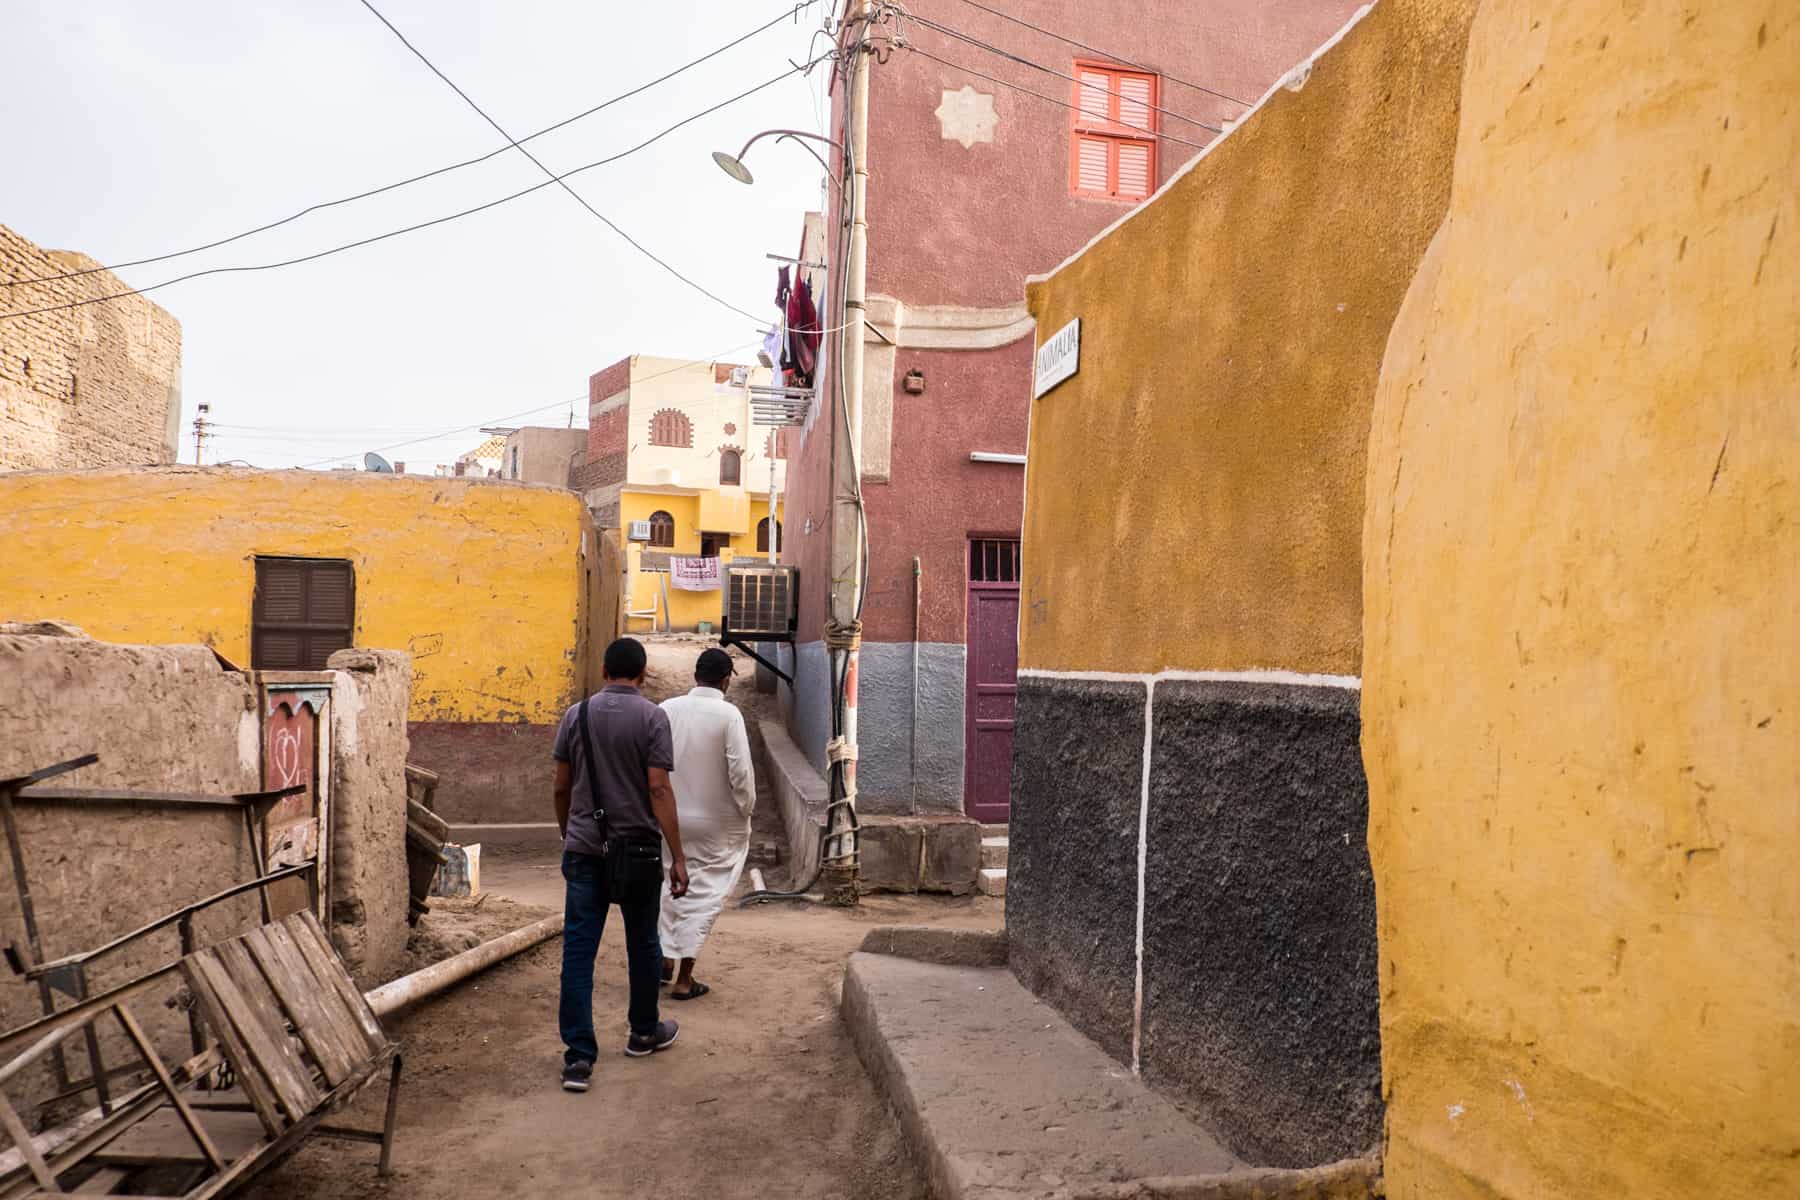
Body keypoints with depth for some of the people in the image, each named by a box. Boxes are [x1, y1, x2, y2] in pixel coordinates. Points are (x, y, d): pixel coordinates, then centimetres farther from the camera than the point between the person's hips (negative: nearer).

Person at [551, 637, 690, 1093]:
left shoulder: (576, 715, 2)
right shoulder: (652, 717, -8)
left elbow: (561, 787, 7)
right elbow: (659, 790, -14)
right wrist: (678, 858, -13)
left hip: (584, 850, 2)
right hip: (638, 850, -2)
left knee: (578, 951, 3)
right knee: (643, 945, 16)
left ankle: (579, 1056, 0)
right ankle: (644, 1033, 32)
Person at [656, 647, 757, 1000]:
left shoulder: (667, 709, -4)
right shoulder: (728, 714, -16)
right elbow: (740, 771, -18)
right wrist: (746, 810, -3)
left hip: (672, 816, 4)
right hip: (718, 824, -4)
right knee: (705, 895, 6)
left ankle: (665, 957, 27)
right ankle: (684, 979, 7)